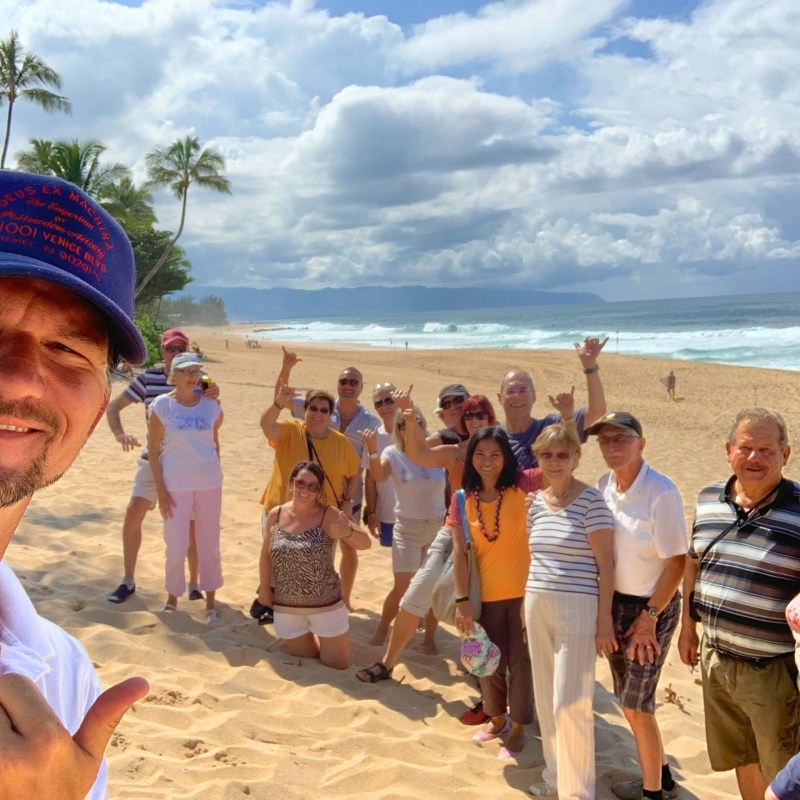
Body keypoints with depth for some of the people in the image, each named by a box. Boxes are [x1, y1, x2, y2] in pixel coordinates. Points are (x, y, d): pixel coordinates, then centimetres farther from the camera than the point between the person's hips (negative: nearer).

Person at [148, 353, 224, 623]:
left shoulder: (210, 405, 2)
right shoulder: (162, 405, -5)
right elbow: (153, 450, -4)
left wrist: (214, 477, 9)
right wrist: (160, 489, -8)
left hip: (209, 483, 2)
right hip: (176, 484, -2)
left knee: (209, 544, 8)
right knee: (176, 545, 2)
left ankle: (210, 601, 22)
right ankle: (172, 596, 25)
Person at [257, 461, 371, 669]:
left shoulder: (329, 516, -16)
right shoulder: (276, 515, -5)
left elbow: (365, 543, -25)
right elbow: (266, 555, 9)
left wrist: (347, 531, -44)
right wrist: (264, 588, 9)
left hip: (325, 605, -3)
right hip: (285, 607, 3)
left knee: (337, 665, 11)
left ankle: (322, 638, 41)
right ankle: (310, 639, 49)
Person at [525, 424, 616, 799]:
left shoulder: (590, 500, -10)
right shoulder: (536, 501, 8)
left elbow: (605, 562, -10)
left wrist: (605, 620, -12)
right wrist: (528, 606, 15)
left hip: (577, 609, -6)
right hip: (538, 606, 6)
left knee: (570, 703, -4)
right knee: (546, 698, 14)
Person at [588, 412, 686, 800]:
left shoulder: (661, 491, -20)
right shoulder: (604, 485, -1)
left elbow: (677, 562, -17)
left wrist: (650, 616, -14)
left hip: (653, 607, -6)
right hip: (615, 602, 7)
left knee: (635, 705, 0)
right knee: (630, 700, 16)